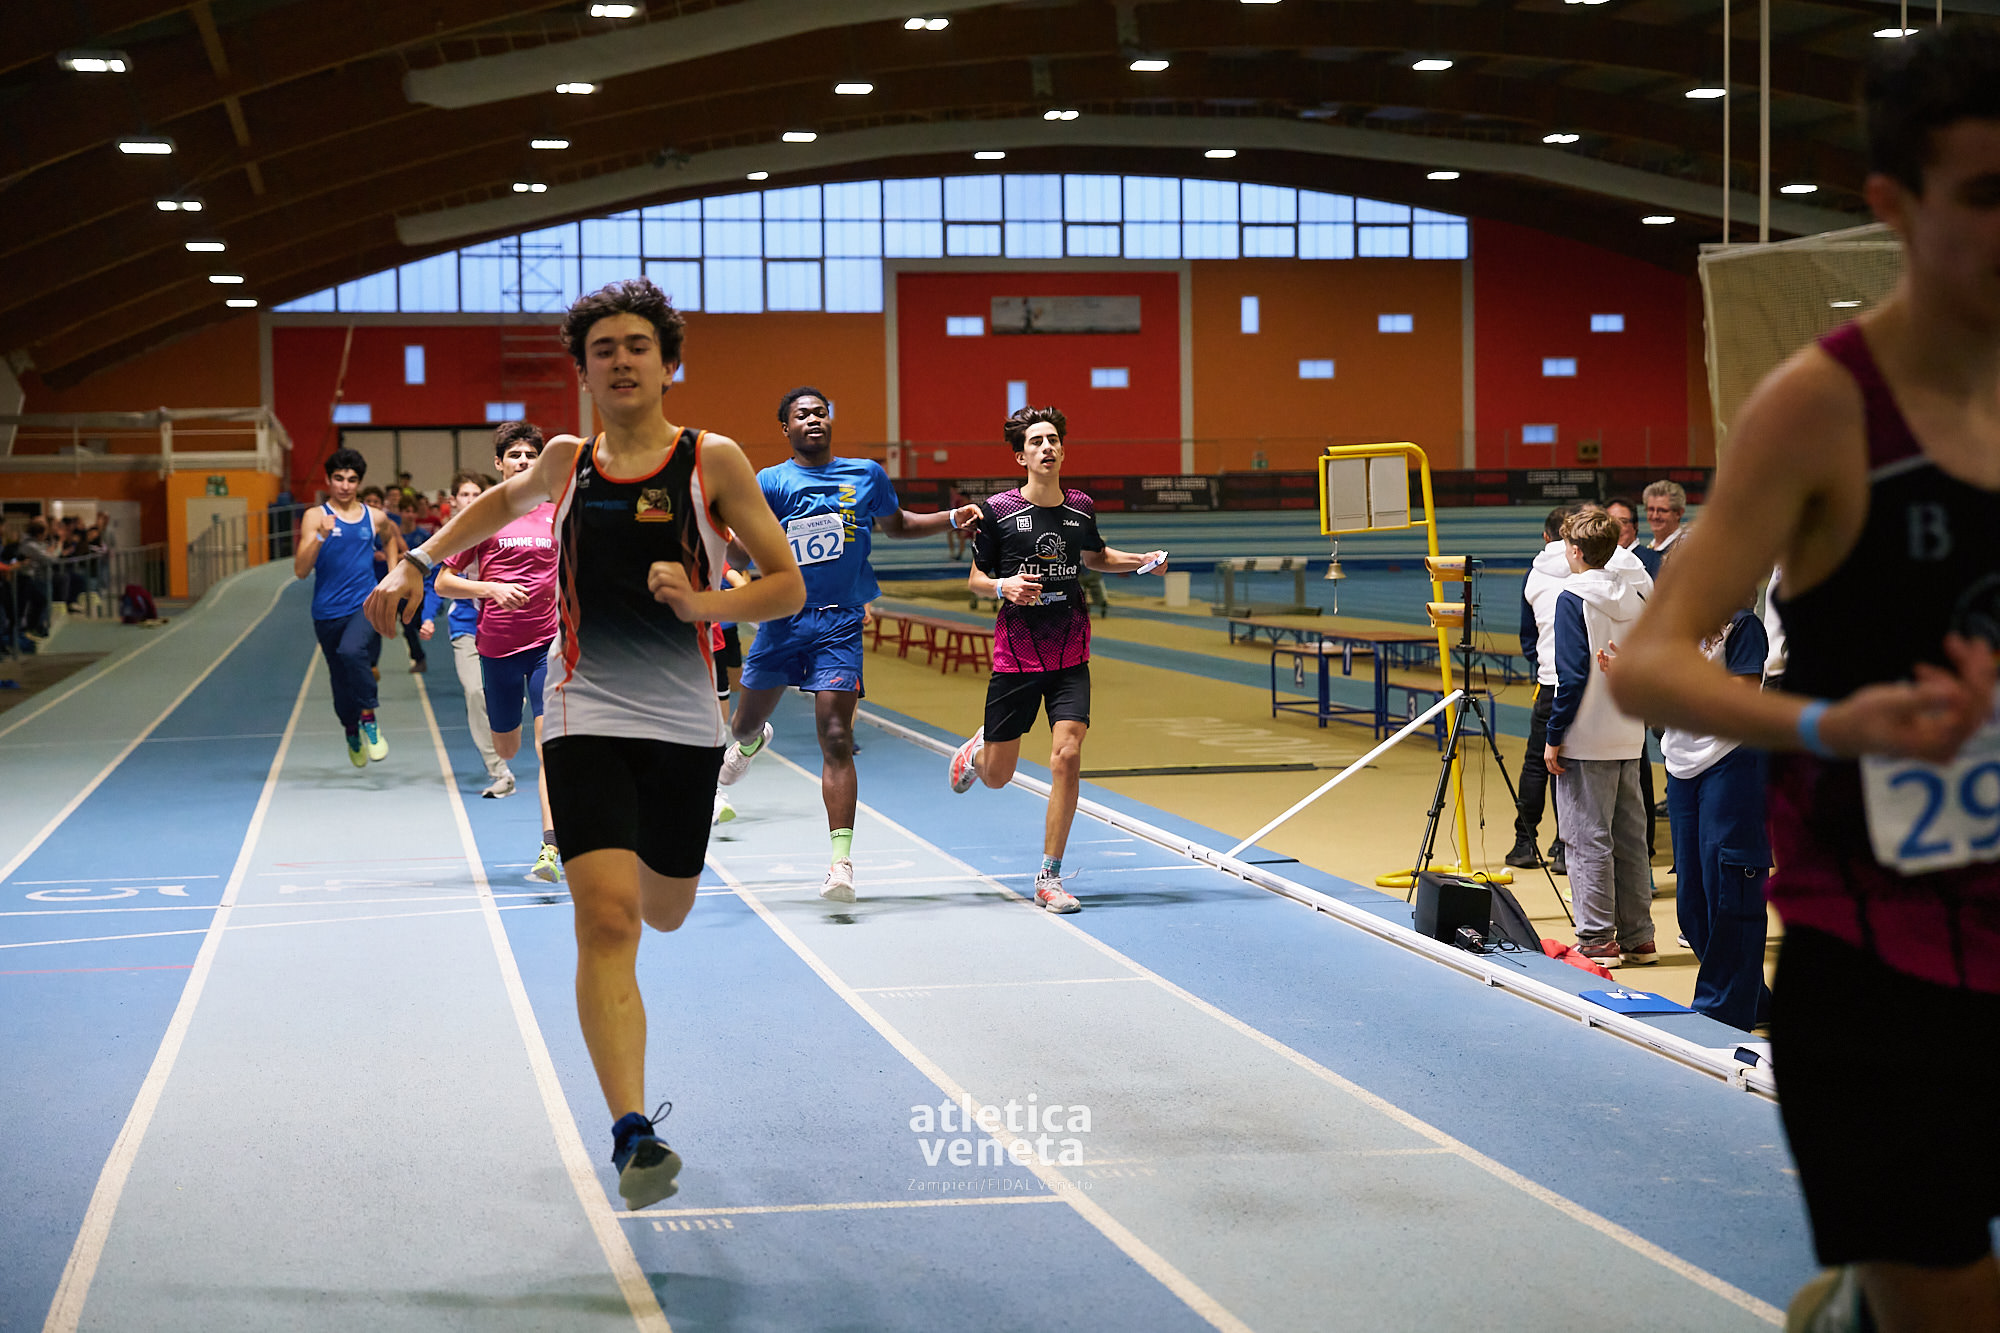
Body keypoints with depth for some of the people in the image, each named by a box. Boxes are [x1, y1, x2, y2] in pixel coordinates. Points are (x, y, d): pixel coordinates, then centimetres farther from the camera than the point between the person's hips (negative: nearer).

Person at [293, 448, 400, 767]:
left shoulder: (375, 517, 5)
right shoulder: (315, 517, -2)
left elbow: (392, 538, 31)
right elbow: (300, 570, -10)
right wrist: (321, 537, -25)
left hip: (366, 606, -1)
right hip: (328, 612, 1)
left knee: (351, 651, -31)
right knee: (340, 680, 10)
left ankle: (369, 719, -15)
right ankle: (352, 733, 36)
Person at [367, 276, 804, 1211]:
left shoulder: (712, 461, -2)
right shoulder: (566, 462, 6)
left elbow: (788, 585, -1)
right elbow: (506, 499, 29)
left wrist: (704, 603, -18)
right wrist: (417, 563, 20)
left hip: (684, 723, 0)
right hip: (586, 719, 0)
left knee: (664, 914, 17)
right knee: (606, 920, -17)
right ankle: (633, 1134, -20)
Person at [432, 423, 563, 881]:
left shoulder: (558, 515, 4)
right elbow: (443, 583, 1)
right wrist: (491, 589, -14)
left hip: (548, 643, -1)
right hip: (497, 647, 1)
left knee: (548, 742, -16)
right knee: (506, 749, 14)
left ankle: (550, 848, -20)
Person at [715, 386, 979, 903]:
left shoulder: (866, 475, 8)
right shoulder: (770, 482, 1)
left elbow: (896, 524, 26)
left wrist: (953, 517, 12)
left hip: (839, 623, -1)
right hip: (781, 617, 1)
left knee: (836, 739, -13)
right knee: (746, 724, 17)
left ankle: (842, 860, -14)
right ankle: (750, 742, 58)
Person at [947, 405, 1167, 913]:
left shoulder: (1081, 508, 4)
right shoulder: (997, 510, -6)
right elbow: (975, 579, 2)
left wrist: (1142, 561, 8)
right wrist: (1002, 587, -19)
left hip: (1070, 659, 2)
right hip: (1015, 656, -2)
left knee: (1067, 757, -15)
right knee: (997, 776, 6)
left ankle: (1050, 876, -3)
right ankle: (978, 748, 47)